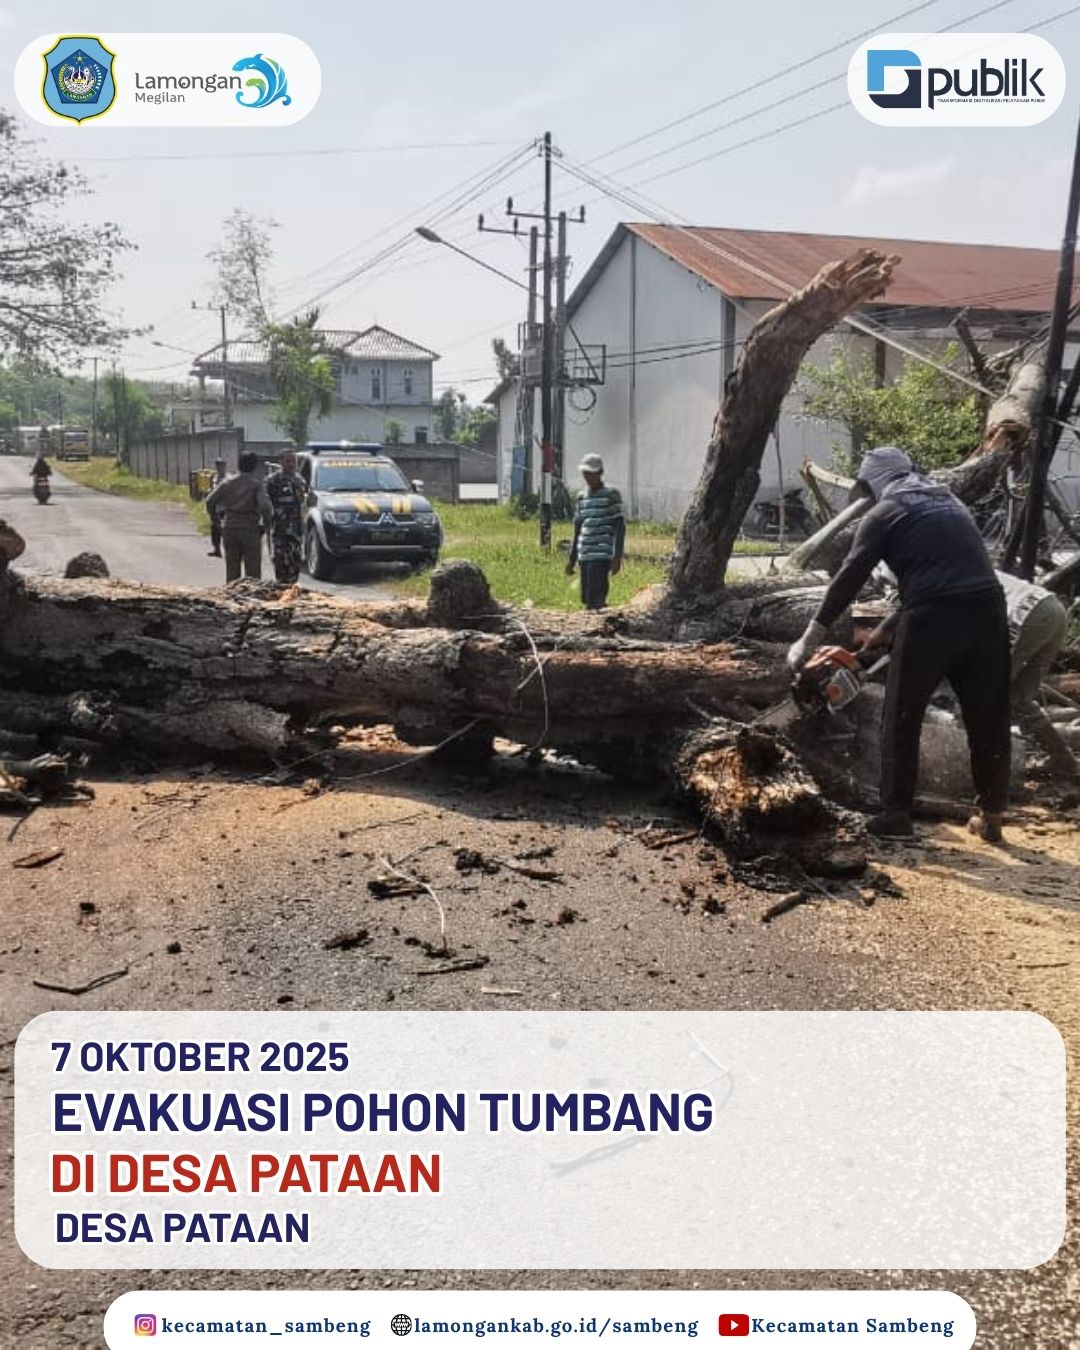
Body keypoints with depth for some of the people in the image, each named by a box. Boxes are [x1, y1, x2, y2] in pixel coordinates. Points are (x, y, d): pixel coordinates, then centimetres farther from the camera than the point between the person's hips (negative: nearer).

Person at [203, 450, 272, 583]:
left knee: (232, 568, 12)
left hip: (229, 528, 4)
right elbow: (265, 506, -21)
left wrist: (213, 517, 10)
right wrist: (266, 524, -7)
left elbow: (210, 501, -1)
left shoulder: (228, 482, 4)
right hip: (249, 529, -4)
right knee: (252, 570, 2)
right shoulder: (256, 484, -8)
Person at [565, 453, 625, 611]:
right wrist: (572, 559, 18)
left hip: (602, 556, -7)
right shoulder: (582, 496, 16)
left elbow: (620, 527, -5)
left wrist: (617, 557, -13)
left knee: (595, 600, -13)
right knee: (587, 599, 9)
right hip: (584, 556, 7)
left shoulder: (611, 494, -2)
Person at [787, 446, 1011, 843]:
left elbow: (849, 579, 3)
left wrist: (809, 640, 8)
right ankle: (991, 816, 20)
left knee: (902, 718, 8)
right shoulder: (950, 502, 27)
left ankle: (895, 814, 10)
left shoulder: (884, 513, 8)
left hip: (932, 617, -5)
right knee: (988, 719, 14)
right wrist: (882, 631, 35)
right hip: (987, 610, 5)